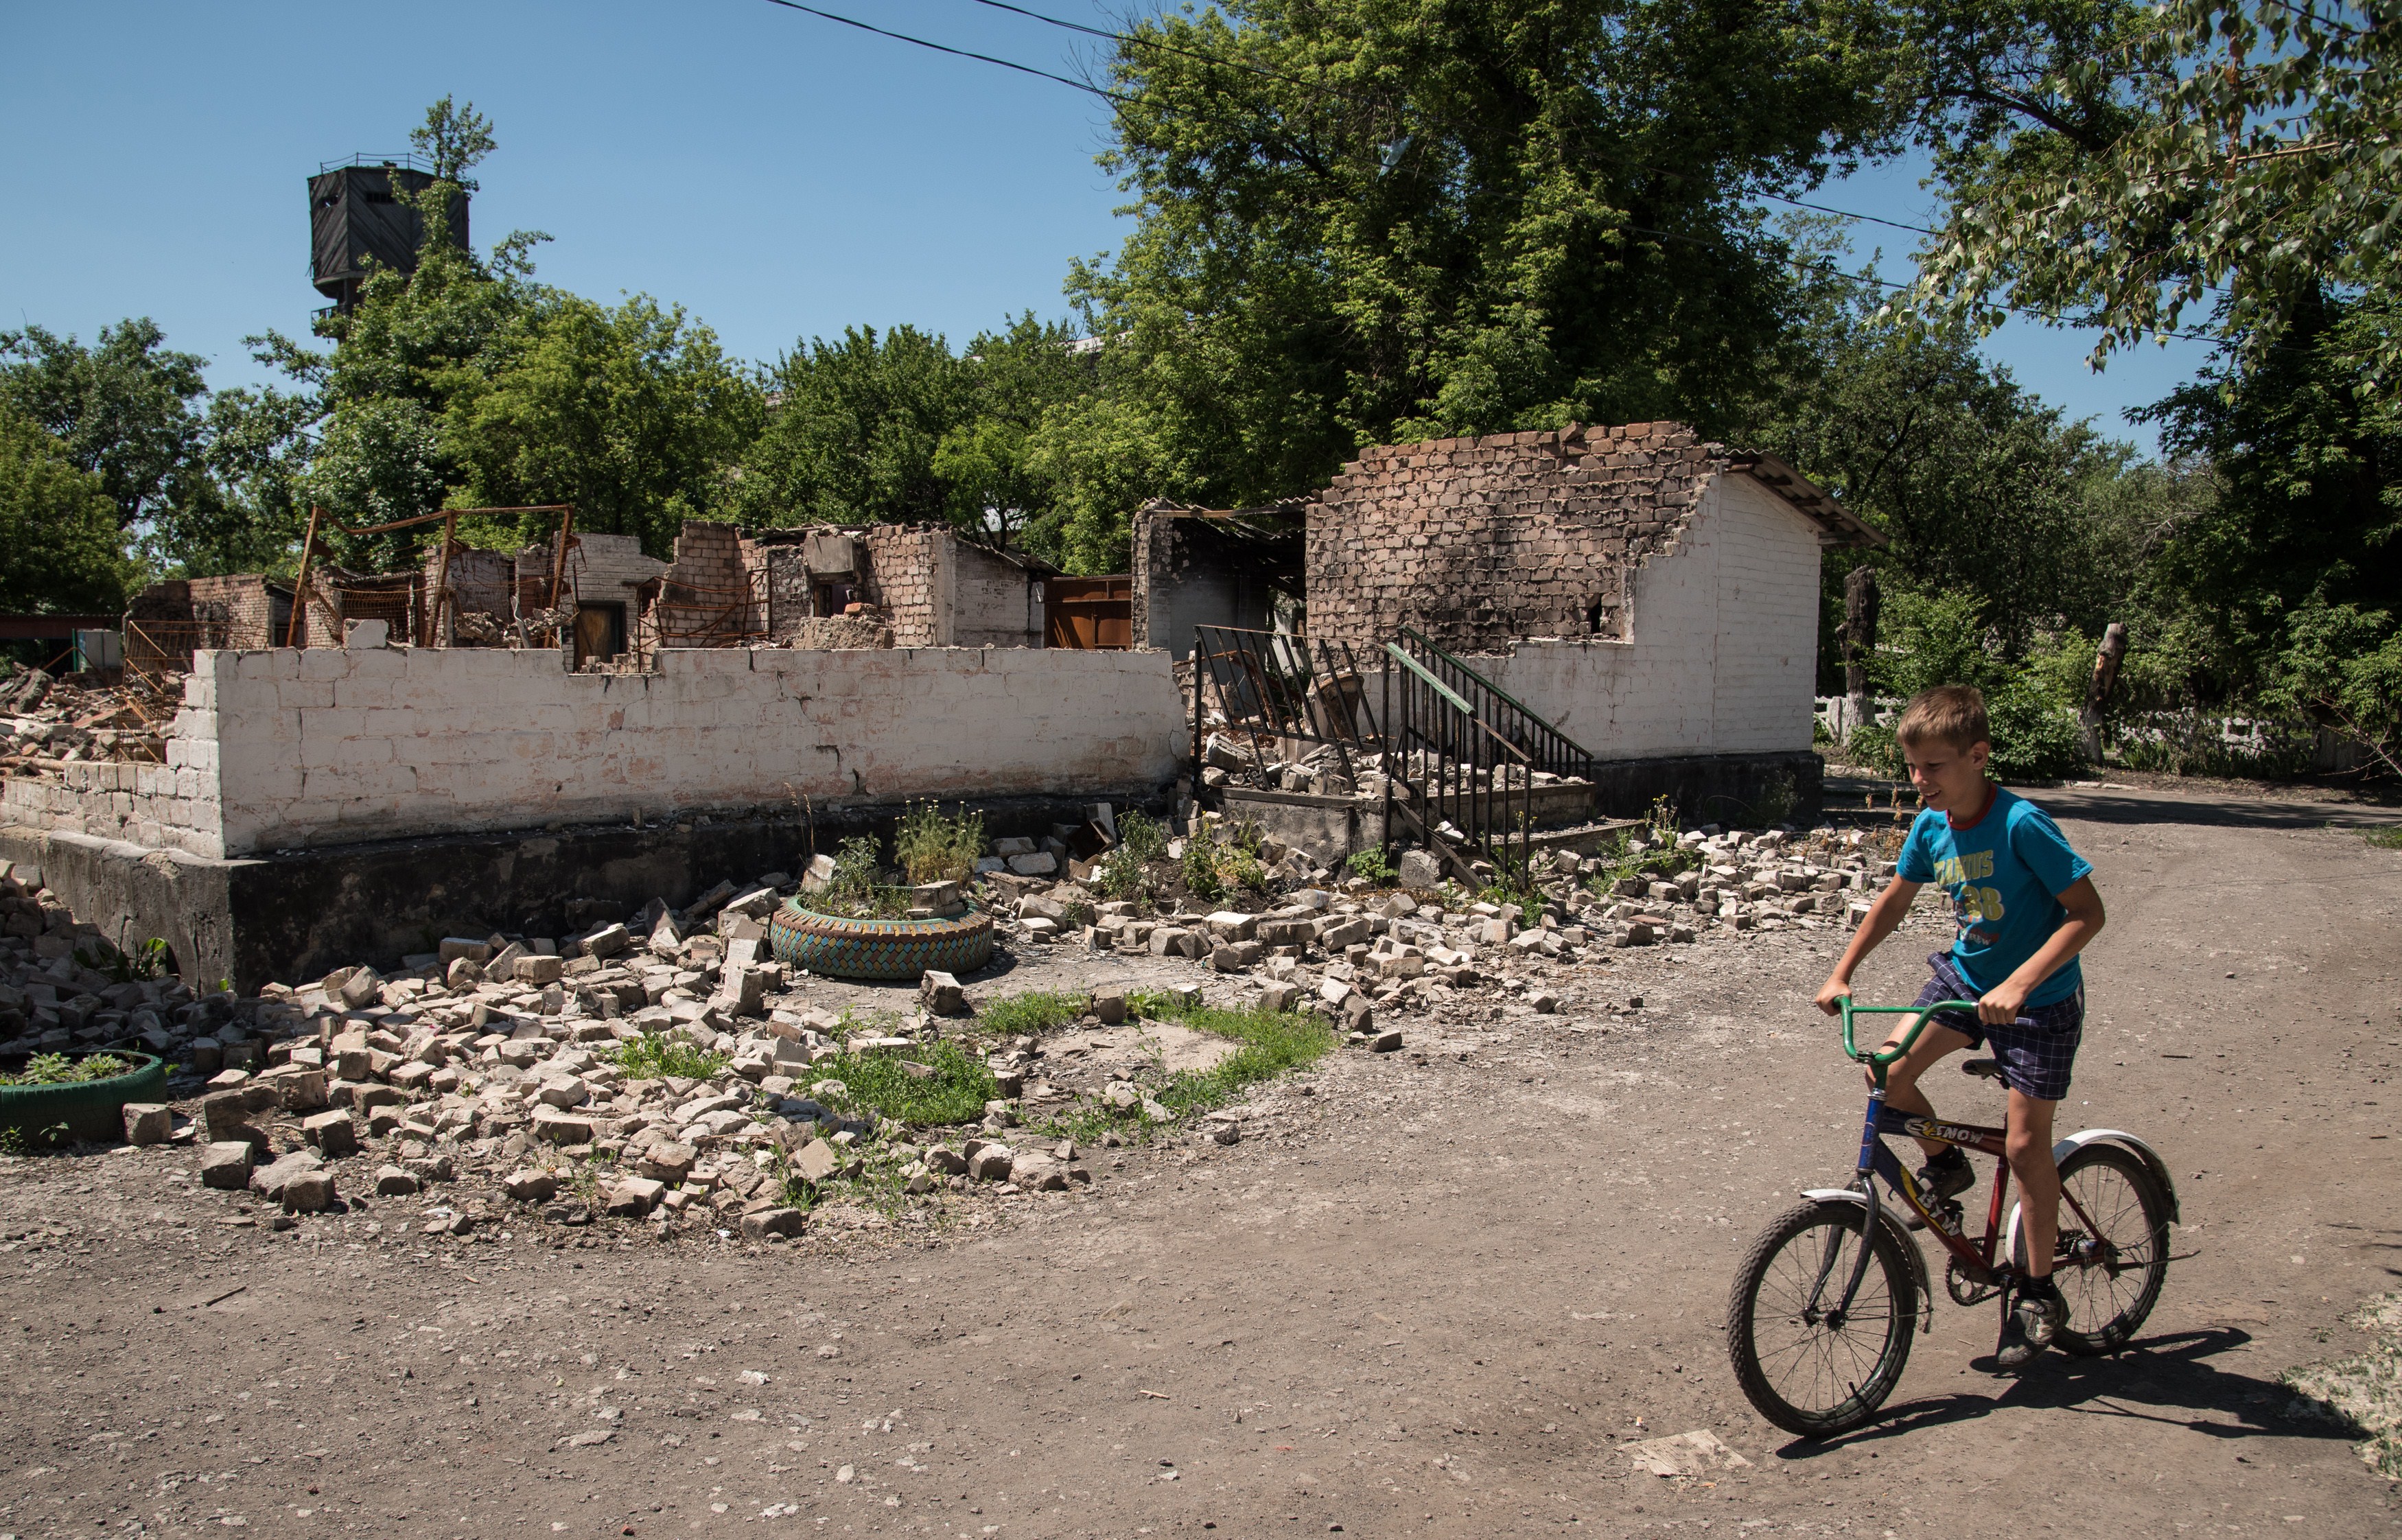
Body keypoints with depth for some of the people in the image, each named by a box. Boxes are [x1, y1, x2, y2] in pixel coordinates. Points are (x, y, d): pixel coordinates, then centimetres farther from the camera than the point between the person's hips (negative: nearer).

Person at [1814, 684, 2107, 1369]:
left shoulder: (2021, 825, -26)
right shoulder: (1931, 825, -6)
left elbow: (2087, 912, -25)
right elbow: (1894, 901, 9)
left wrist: (2018, 985, -33)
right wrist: (1842, 973, 2)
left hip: (2038, 997, -6)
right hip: (1964, 976, 6)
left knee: (2025, 1144, -4)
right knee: (1889, 1072, -12)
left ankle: (2038, 1292, 14)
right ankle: (1945, 1163, 18)